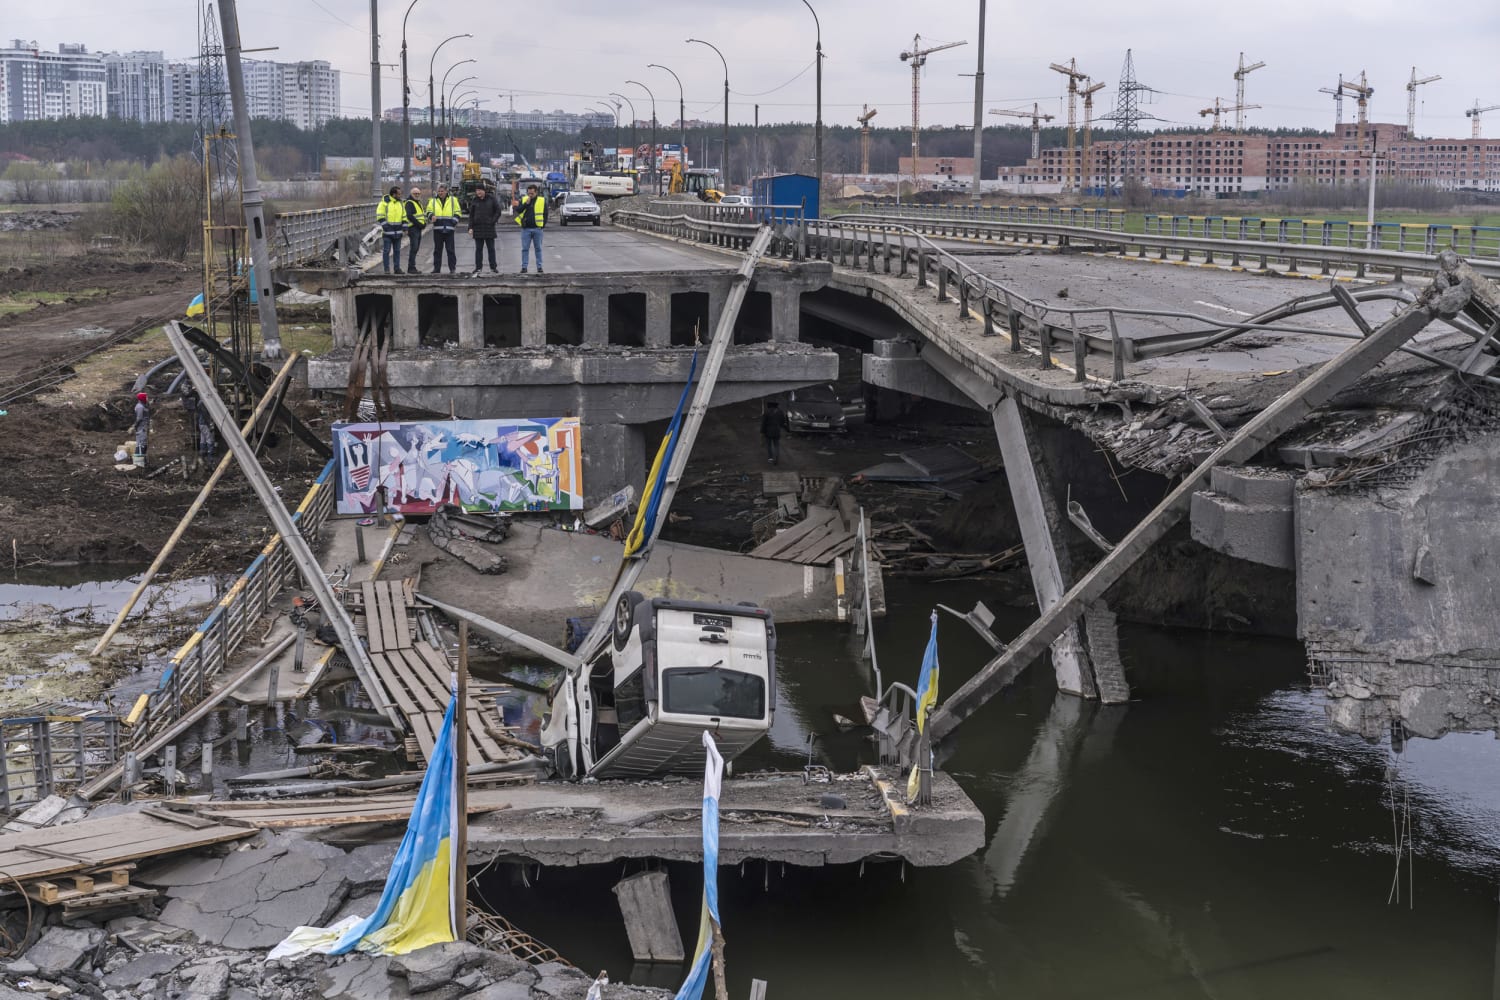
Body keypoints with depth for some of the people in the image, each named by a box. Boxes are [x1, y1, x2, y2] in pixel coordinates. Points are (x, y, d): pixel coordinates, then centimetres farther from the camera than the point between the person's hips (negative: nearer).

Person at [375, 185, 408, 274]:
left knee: (397, 251, 9)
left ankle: (397, 268, 14)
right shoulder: (385, 202, -6)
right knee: (386, 251, -2)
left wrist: (404, 228, 7)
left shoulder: (401, 203, 11)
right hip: (388, 231, -5)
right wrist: (384, 225, -16)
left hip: (398, 232, 5)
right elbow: (380, 215, -7)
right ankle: (386, 269, 1)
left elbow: (404, 216, 15)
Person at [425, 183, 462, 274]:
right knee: (437, 250, 4)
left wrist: (454, 221, -5)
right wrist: (431, 216, -9)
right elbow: (429, 212, 14)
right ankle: (436, 268, 9)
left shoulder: (453, 200, 8)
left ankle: (452, 268, 2)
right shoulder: (433, 201, 11)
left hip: (449, 229, -2)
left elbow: (458, 212, 10)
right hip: (437, 229, 2)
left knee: (450, 250, -3)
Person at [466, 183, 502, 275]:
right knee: (478, 249, 4)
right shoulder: (475, 201, 6)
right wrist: (470, 227, 0)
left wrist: (493, 221, -8)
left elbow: (498, 211, 4)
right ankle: (478, 269, 7)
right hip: (478, 228, 2)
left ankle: (493, 268, 8)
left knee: (491, 249, 3)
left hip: (489, 228, -2)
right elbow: (471, 215, 8)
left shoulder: (492, 200, 0)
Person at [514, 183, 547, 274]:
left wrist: (543, 225, -3)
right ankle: (524, 267, 6)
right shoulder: (523, 200, 6)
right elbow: (518, 210, -4)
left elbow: (545, 214, 6)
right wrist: (526, 203, -14)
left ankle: (539, 268, 10)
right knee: (525, 249, 2)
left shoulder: (542, 201, 3)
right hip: (526, 229, 1)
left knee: (538, 249, 6)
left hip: (537, 229, -1)